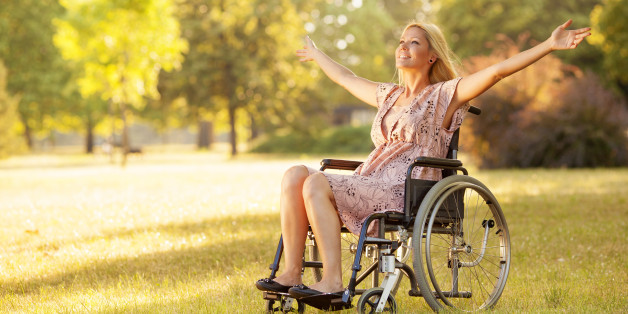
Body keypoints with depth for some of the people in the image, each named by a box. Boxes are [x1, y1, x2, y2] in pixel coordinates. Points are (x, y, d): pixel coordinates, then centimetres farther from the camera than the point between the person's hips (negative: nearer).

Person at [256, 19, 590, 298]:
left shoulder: (445, 95, 5)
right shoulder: (388, 95, 25)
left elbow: (497, 70, -6)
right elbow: (346, 78, 43)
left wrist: (550, 45, -14)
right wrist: (316, 55, 58)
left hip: (403, 195, -7)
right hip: (368, 184, 7)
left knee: (317, 183, -28)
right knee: (295, 175, -17)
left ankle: (332, 281, -30)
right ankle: (291, 274, -25)